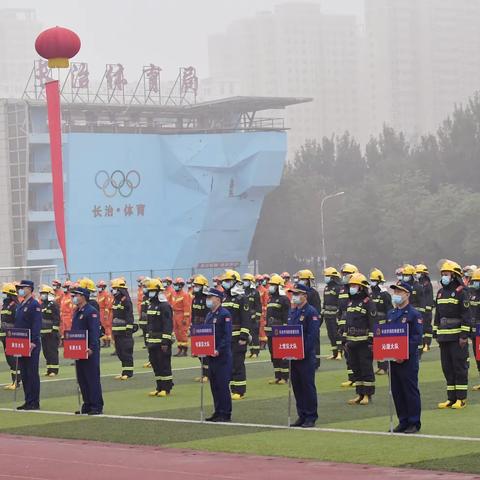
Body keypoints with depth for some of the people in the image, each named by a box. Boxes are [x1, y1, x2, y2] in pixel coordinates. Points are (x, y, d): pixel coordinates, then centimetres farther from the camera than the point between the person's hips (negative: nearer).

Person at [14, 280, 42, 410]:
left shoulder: (35, 305, -10)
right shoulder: (20, 305, 16)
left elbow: (36, 325, -17)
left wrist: (33, 343, -23)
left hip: (32, 345, -9)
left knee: (32, 374, -4)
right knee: (24, 374, 9)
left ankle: (34, 402, 0)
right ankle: (28, 401, 14)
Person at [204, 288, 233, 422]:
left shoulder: (224, 314, -10)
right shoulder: (209, 315, 16)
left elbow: (227, 335, -16)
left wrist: (218, 350, -22)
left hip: (222, 356, -9)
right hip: (211, 356, 9)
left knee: (222, 385, -6)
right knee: (214, 385, 10)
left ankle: (225, 414, -1)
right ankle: (218, 412, 17)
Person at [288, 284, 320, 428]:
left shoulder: (311, 312, -10)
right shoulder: (292, 312, 15)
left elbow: (312, 335, -16)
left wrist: (303, 352, -20)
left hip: (306, 357, -8)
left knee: (308, 386, -2)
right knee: (297, 386, 10)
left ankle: (311, 417, 4)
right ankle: (302, 416, 17)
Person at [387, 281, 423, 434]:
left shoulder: (414, 314, -6)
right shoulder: (390, 314, 14)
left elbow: (417, 338, -12)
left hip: (408, 360, -7)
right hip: (393, 359, 7)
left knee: (411, 391, -1)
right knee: (397, 391, 9)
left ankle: (414, 423, 6)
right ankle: (403, 421, 18)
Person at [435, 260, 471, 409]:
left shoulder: (461, 292, -7)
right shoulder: (440, 293, 15)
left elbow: (466, 315, -10)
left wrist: (464, 335, -15)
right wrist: (437, 333, 16)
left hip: (457, 337, -7)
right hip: (444, 337, 7)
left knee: (459, 367, -4)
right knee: (447, 367, 8)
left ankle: (461, 399, 0)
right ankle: (451, 398, 13)